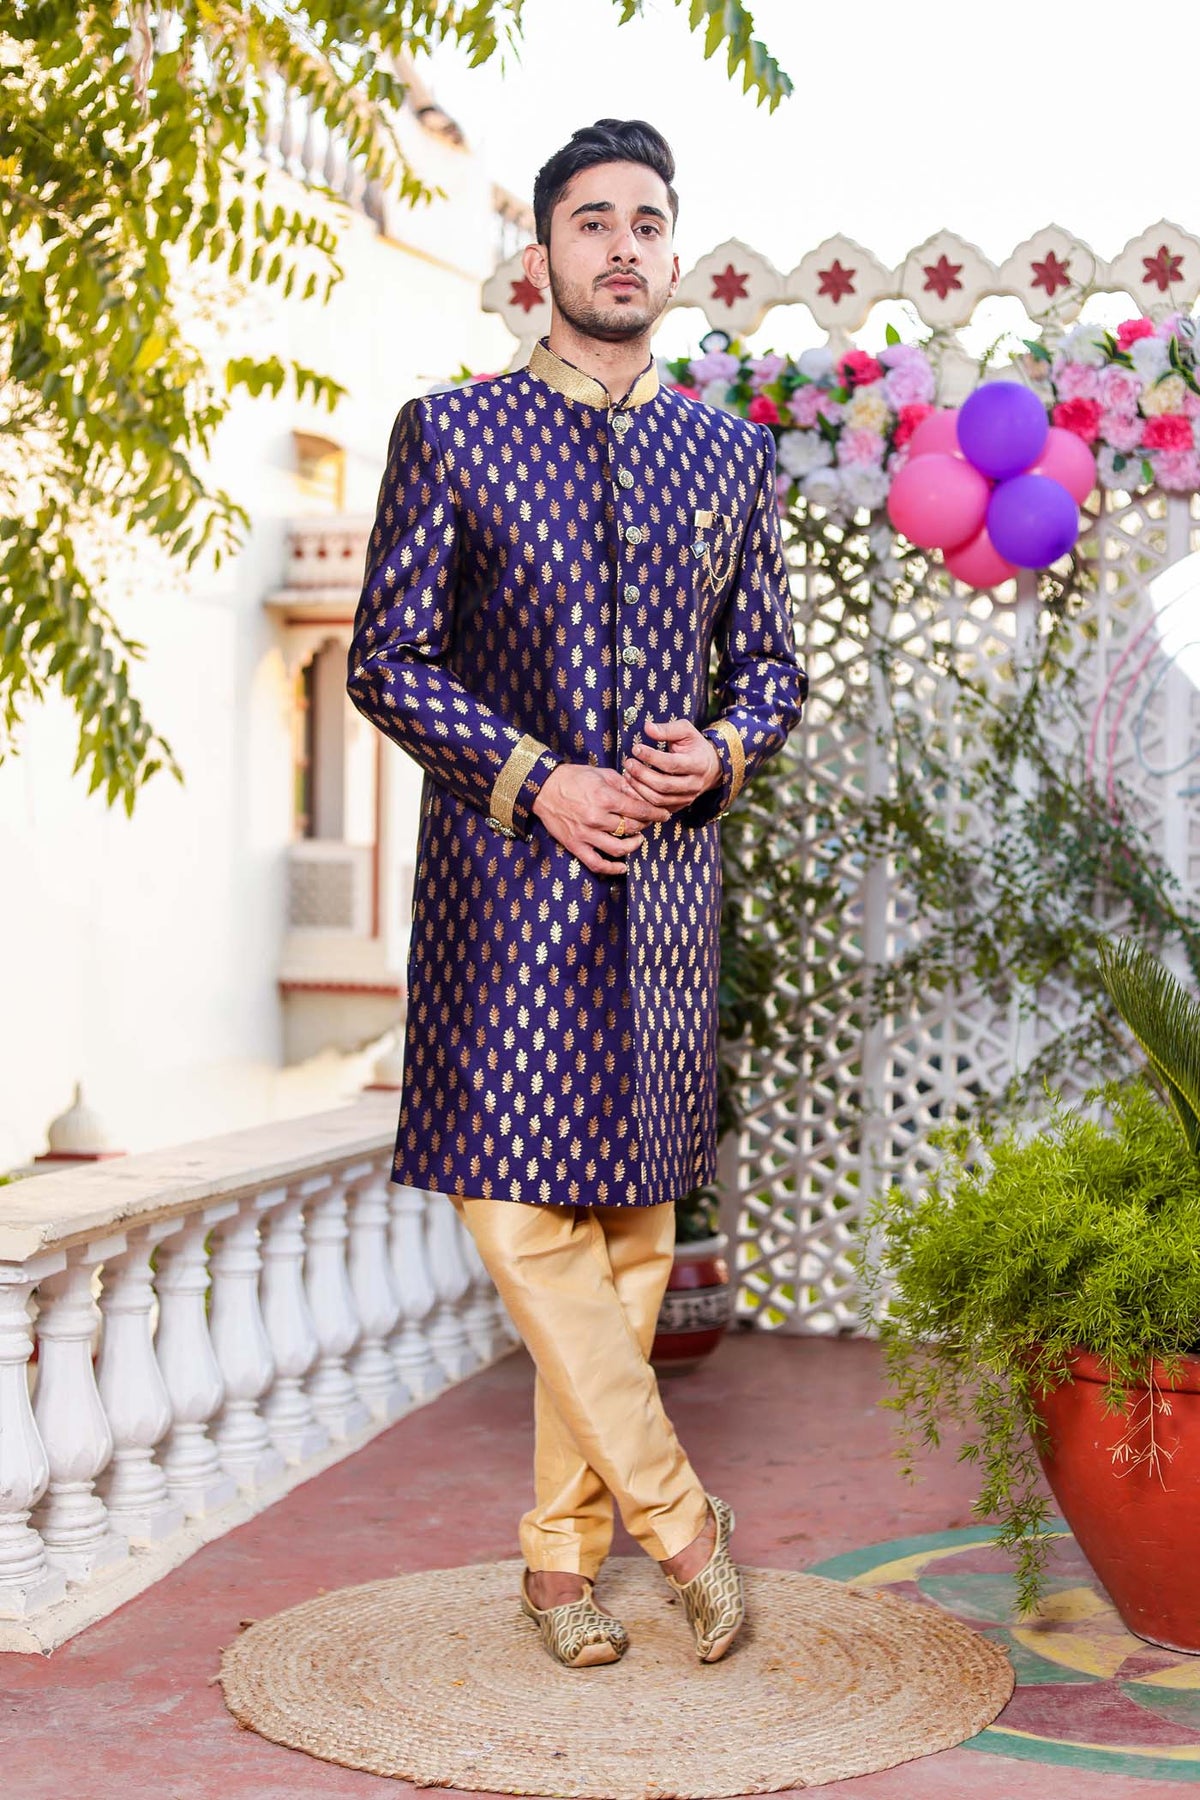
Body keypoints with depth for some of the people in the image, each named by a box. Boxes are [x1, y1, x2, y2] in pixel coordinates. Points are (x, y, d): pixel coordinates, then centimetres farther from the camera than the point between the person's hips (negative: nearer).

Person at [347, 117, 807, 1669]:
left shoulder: (732, 456, 13)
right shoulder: (450, 434, 4)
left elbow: (772, 667, 17)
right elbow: (386, 660, 0)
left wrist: (717, 753, -5)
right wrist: (538, 779, -11)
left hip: (670, 873, 3)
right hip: (509, 868, -3)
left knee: (632, 1219, 4)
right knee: (521, 1202, -10)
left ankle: (565, 1551, 15)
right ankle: (677, 1515, 4)